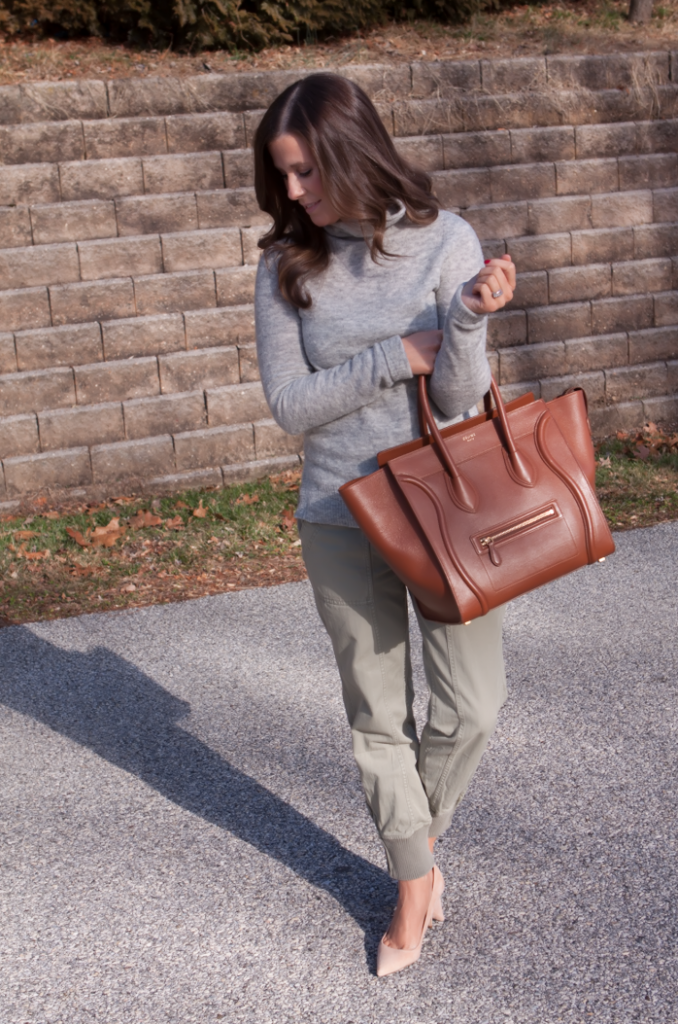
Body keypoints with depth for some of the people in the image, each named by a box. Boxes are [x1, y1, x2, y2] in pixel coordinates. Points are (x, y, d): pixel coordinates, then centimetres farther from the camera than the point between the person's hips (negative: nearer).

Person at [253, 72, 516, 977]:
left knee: (471, 706, 3)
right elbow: (289, 404, -9)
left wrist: (469, 320, -31)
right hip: (342, 518, 1)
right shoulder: (287, 265, -5)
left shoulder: (446, 241, -9)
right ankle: (414, 880, 30)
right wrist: (398, 357, -16)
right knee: (378, 714, 10)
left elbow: (458, 402, -12)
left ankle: (418, 836, 33)